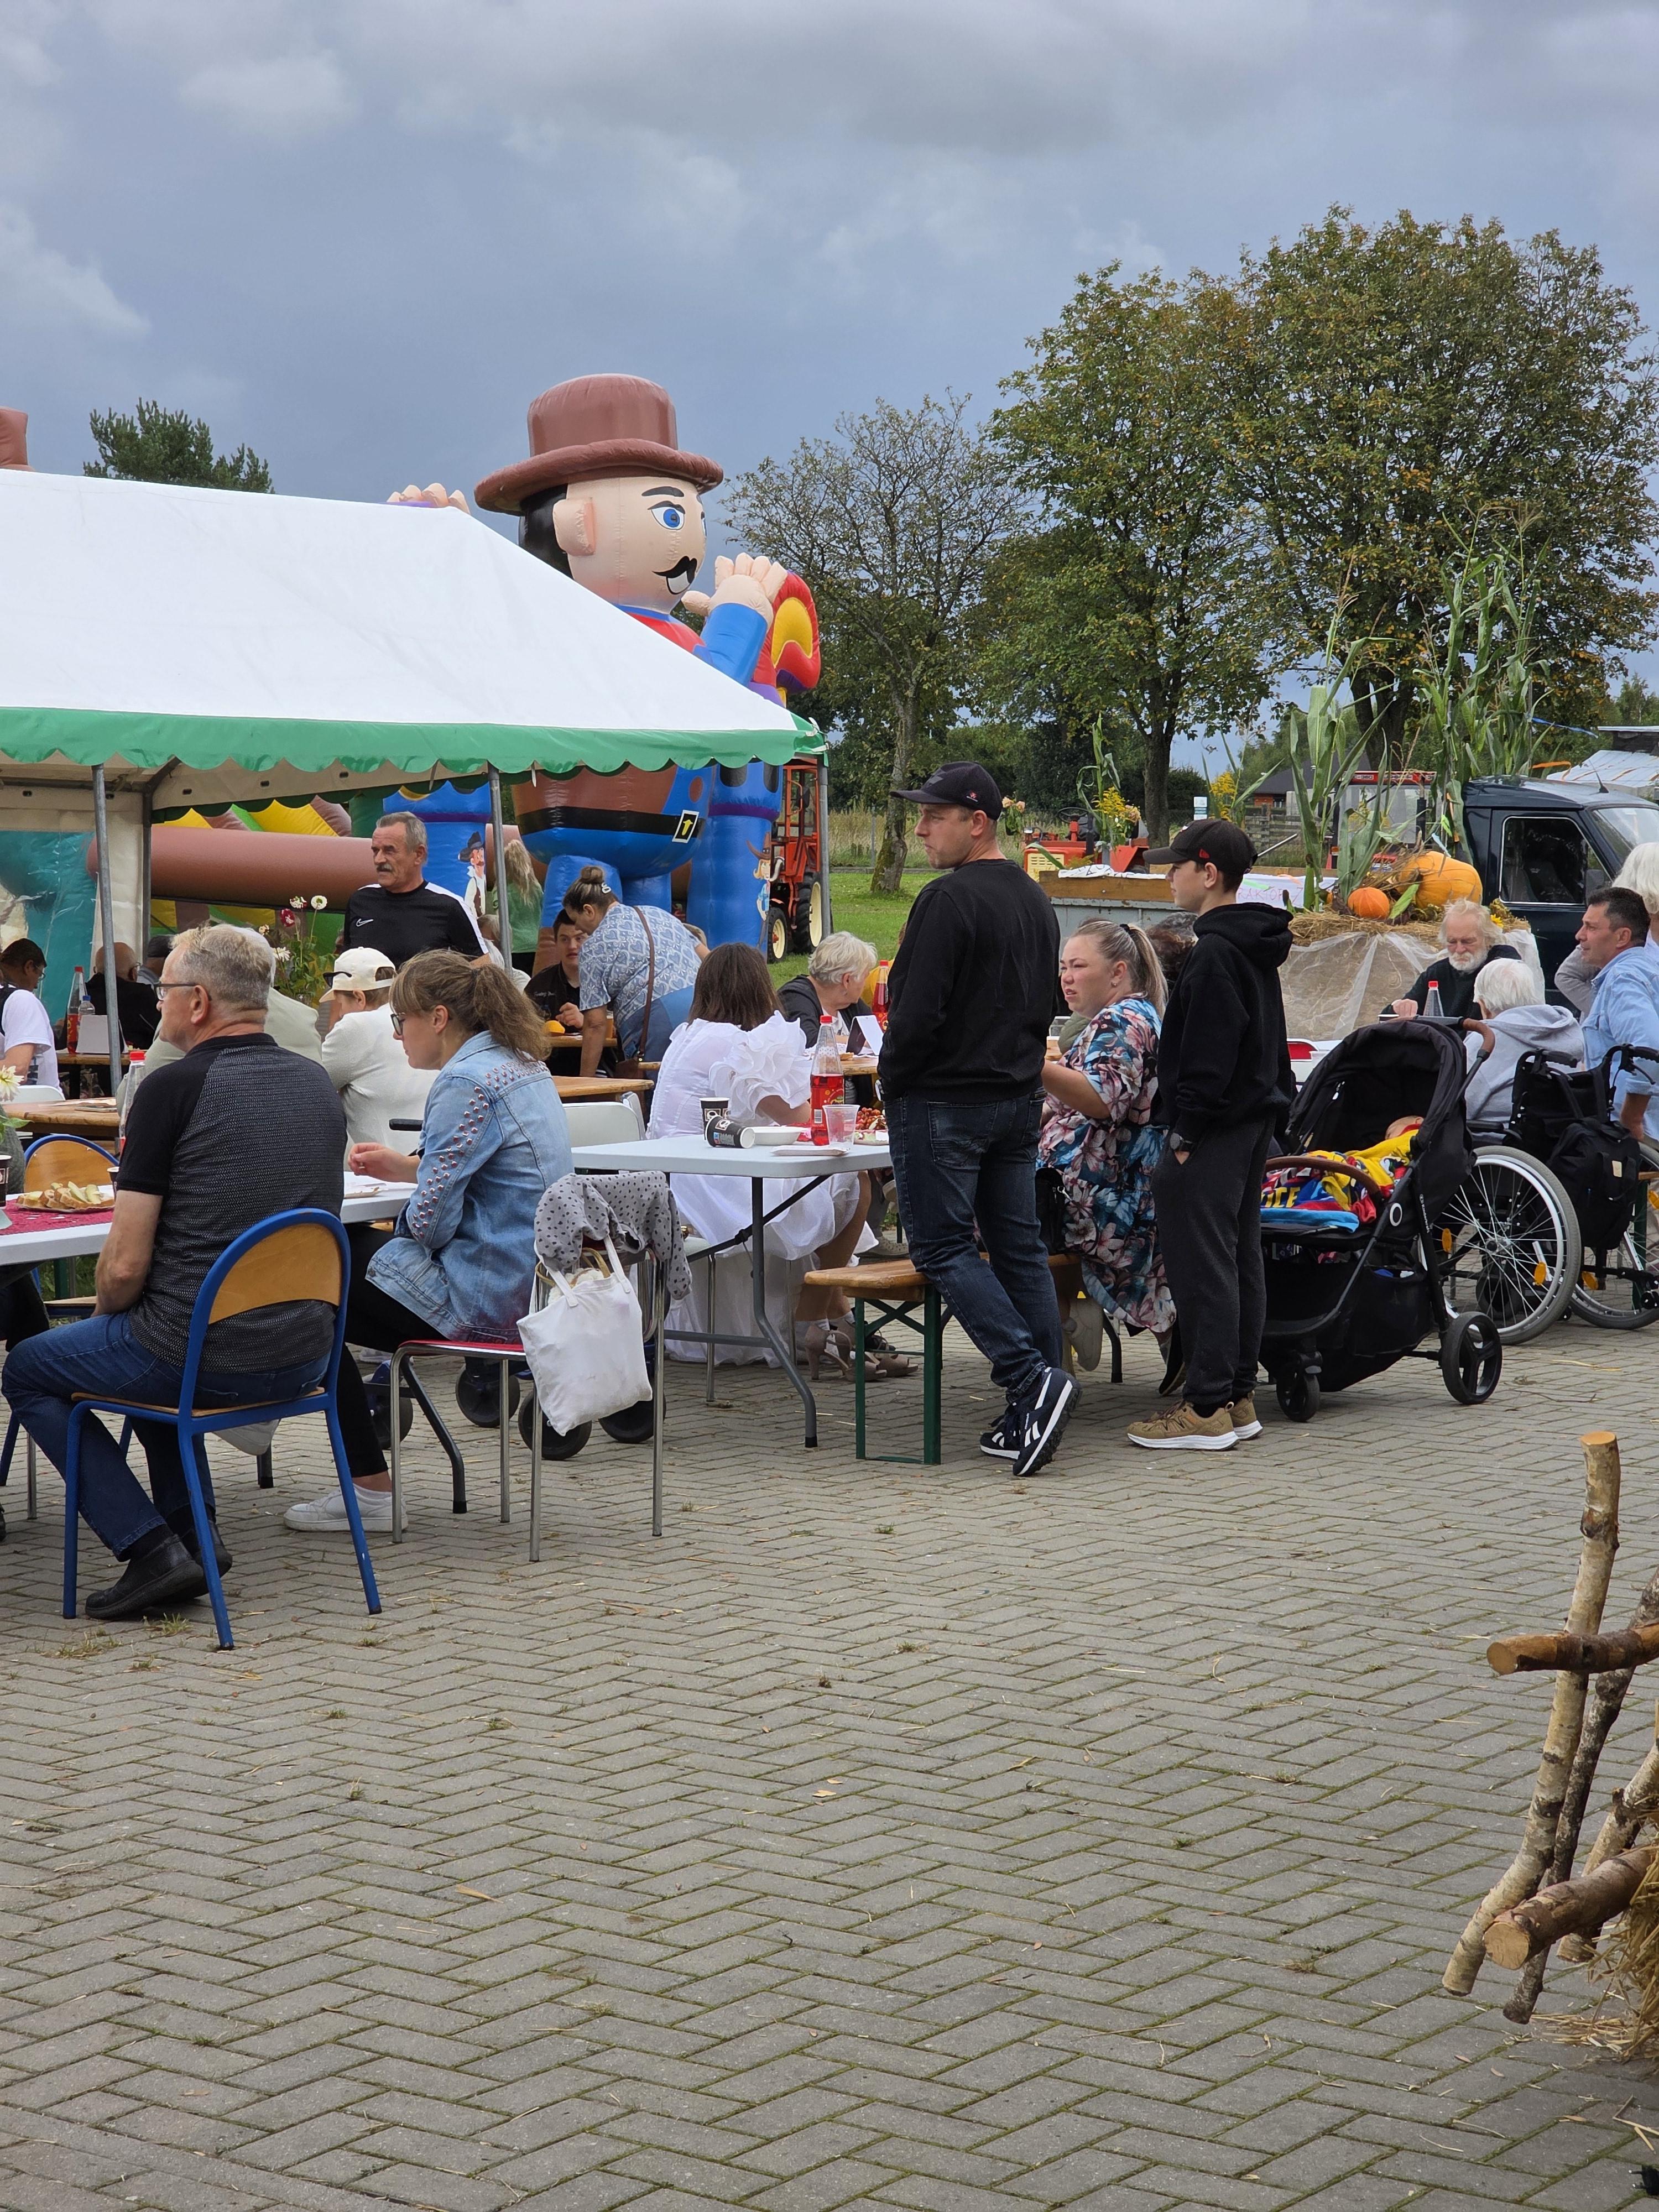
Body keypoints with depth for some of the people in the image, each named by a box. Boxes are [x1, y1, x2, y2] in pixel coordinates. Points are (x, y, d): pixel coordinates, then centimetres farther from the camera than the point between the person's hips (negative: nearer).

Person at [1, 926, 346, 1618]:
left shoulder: (175, 1087, -13)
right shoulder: (318, 1085, 7)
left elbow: (125, 1267, -13)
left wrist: (103, 1317, 9)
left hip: (209, 1359, -7)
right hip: (306, 1354, 7)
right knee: (155, 1348, 36)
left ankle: (155, 1549, 6)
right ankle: (194, 1528, 27)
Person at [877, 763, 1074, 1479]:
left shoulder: (948, 898, -15)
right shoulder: (1037, 902, 14)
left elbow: (918, 1011, -19)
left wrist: (893, 1082, -4)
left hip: (944, 1102, -9)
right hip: (1020, 1099, 9)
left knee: (944, 1247, -3)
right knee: (1018, 1247, 8)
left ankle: (1032, 1378, -15)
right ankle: (1033, 1415, 9)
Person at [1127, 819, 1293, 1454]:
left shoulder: (1215, 954, -16)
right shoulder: (1257, 947, 15)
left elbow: (1209, 1054, -21)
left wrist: (1185, 1132, -17)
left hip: (1214, 1131, -11)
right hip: (1255, 1121, 11)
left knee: (1201, 1263, -7)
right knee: (1240, 1257, 13)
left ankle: (1206, 1409, -6)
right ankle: (1238, 1398, 18)